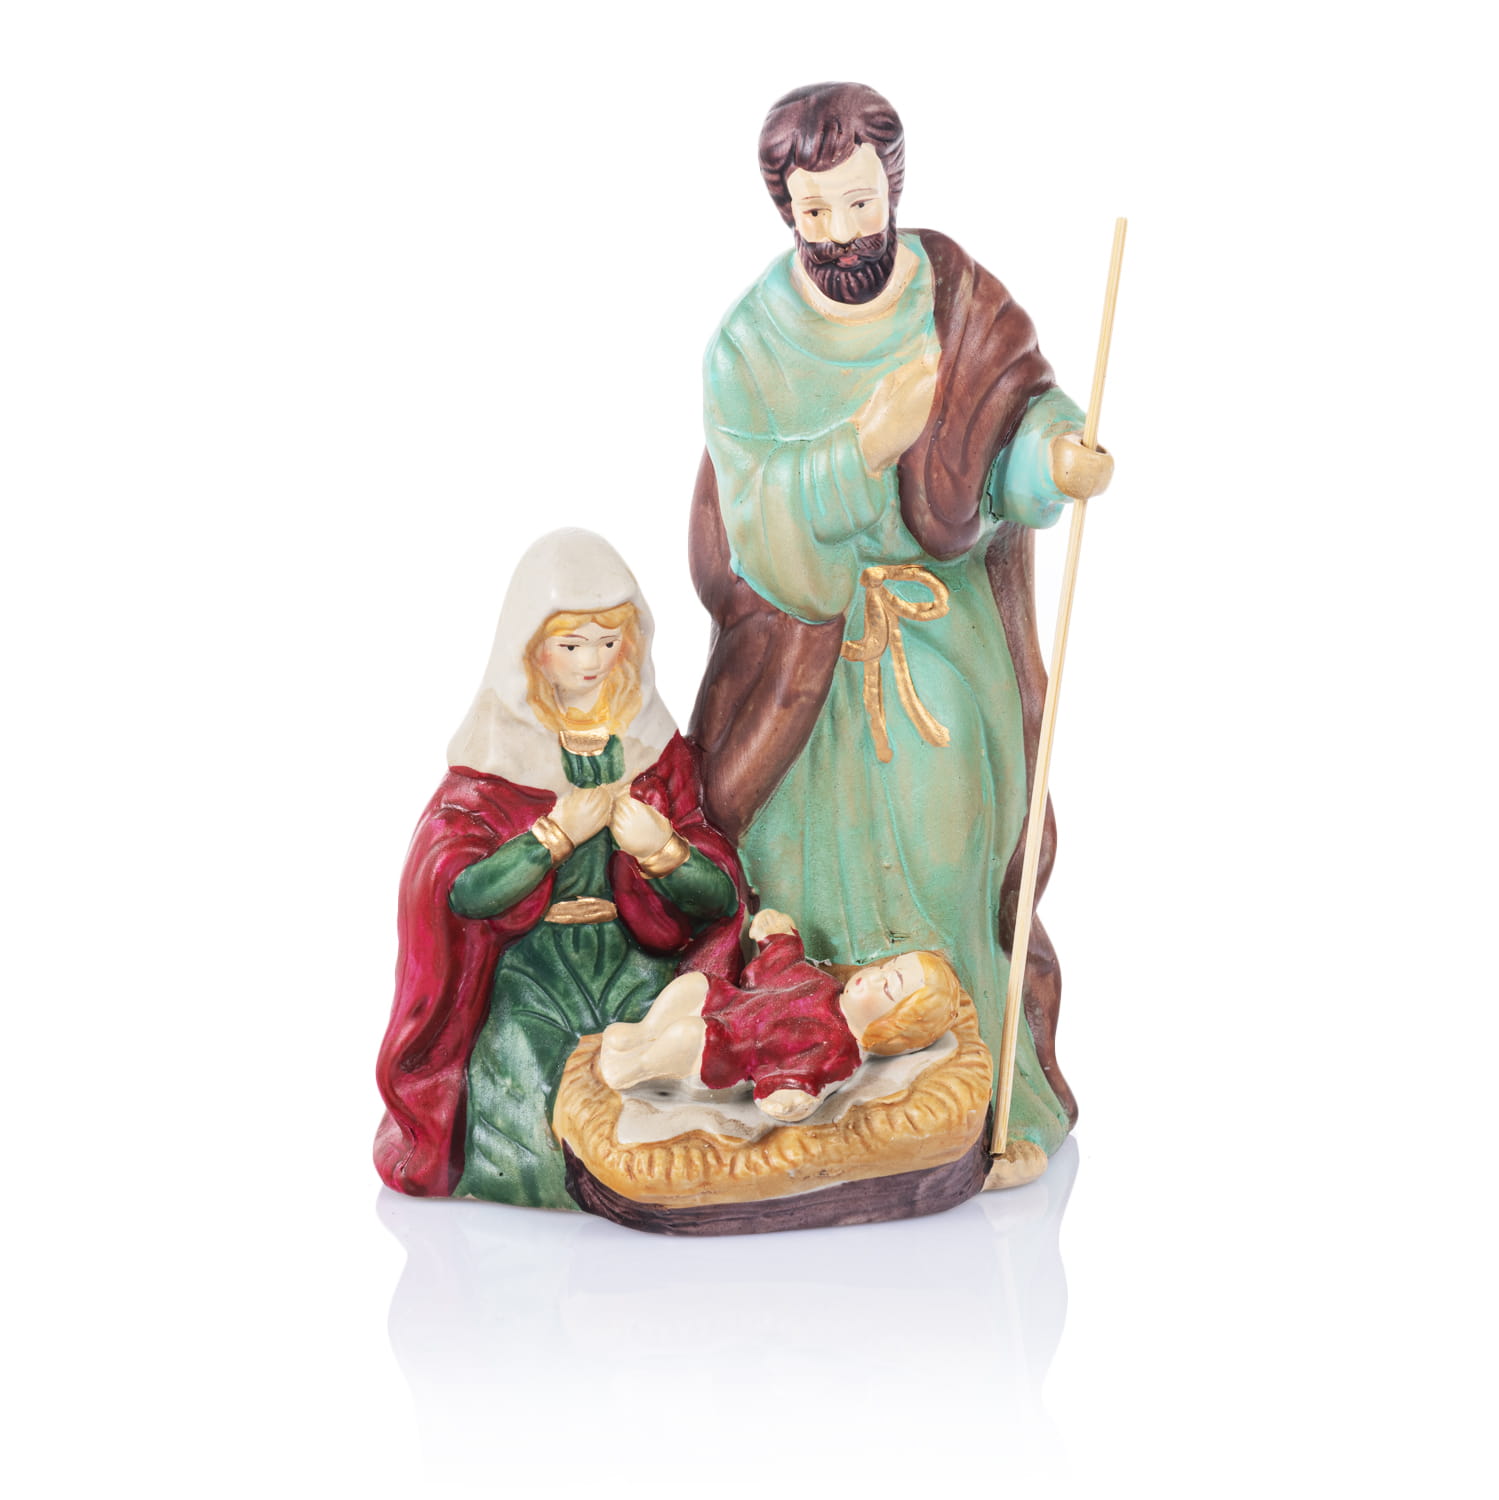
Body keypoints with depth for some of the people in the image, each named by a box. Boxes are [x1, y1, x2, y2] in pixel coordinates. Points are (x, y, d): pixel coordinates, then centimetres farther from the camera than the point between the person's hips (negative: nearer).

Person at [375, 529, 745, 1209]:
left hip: (636, 962, 2)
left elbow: (721, 900, 2)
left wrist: (662, 851, -17)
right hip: (527, 967, -2)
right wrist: (558, 835, -19)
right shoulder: (494, 761, -1)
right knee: (522, 1072, -29)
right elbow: (463, 893, -15)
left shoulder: (659, 748, 6)